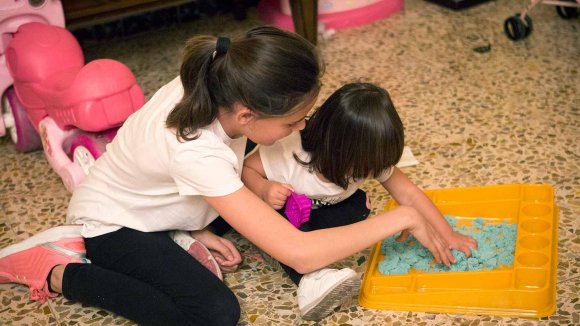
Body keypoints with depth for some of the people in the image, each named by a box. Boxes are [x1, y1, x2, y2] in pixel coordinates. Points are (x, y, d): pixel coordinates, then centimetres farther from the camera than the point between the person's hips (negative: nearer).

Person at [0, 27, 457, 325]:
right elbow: (299, 253, -43)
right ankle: (58, 272, -9)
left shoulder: (217, 89, -21)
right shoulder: (195, 151, -42)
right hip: (115, 224, -7)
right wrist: (403, 217, -35)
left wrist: (199, 229, -11)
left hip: (160, 200, 7)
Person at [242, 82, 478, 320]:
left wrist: (447, 235, -19)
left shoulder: (367, 159, -26)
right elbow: (246, 168, -24)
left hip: (317, 211, 5)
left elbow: (408, 193, -18)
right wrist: (264, 190, -44)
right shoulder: (289, 150, -39)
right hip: (279, 210, -5)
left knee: (358, 206, -22)